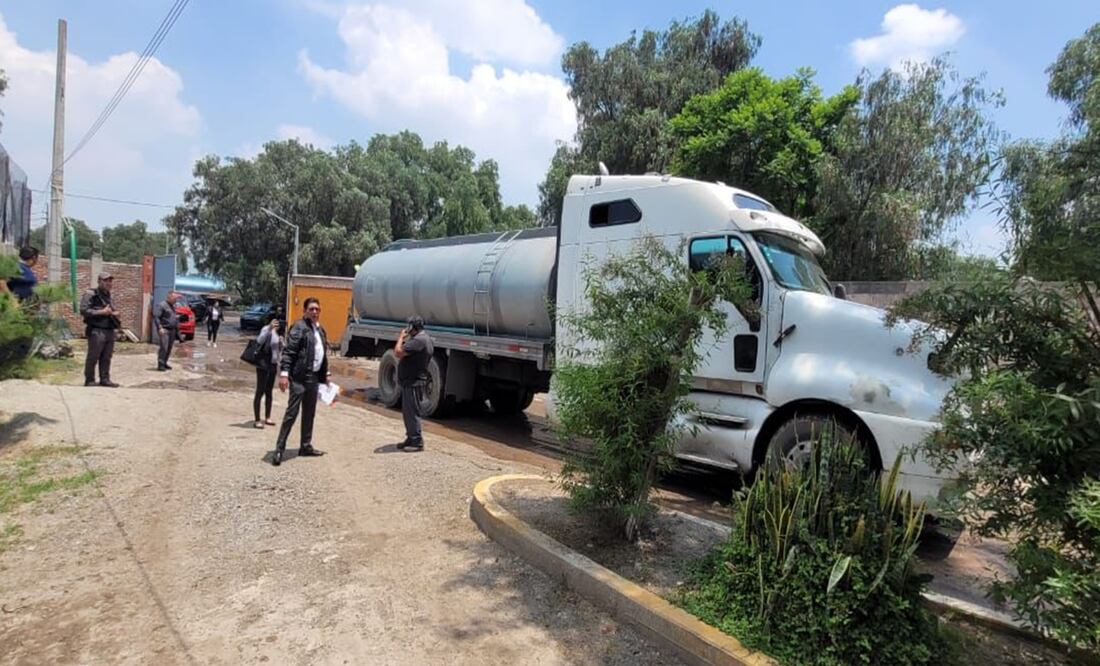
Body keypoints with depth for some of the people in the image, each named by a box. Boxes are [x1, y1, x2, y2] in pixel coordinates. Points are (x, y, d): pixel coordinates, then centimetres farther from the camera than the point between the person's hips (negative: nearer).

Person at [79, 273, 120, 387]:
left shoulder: (108, 296, 19)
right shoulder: (90, 294, -5)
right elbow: (83, 310, -14)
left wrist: (114, 313, 8)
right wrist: (101, 312, -17)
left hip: (110, 331, 7)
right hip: (97, 331, -7)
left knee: (106, 357, 8)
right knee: (93, 357, -2)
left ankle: (105, 379, 14)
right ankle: (89, 380, 5)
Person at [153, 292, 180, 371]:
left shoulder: (173, 306, 18)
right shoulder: (162, 305, -8)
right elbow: (155, 316, -14)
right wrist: (159, 328, -20)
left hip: (172, 330, 8)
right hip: (164, 330, -8)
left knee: (169, 348, 10)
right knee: (163, 347, -12)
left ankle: (164, 363, 18)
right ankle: (160, 365, -9)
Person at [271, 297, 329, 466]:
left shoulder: (320, 329, 15)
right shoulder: (299, 327, -10)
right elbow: (288, 352, -16)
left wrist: (325, 374, 19)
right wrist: (284, 374, -23)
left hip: (314, 377, 8)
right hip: (299, 377, -8)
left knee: (309, 413, 14)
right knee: (292, 413, -8)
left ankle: (306, 446, 24)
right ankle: (279, 449, -2)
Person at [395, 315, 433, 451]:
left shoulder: (419, 340, -20)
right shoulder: (423, 337, 15)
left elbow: (398, 352, -24)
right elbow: (404, 354, 18)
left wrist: (401, 337, -11)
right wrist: (404, 338, 7)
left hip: (413, 382, -11)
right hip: (410, 381, 11)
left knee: (411, 411, -6)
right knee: (407, 411, 18)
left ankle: (417, 442, 0)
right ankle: (411, 438, 27)